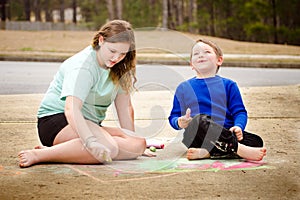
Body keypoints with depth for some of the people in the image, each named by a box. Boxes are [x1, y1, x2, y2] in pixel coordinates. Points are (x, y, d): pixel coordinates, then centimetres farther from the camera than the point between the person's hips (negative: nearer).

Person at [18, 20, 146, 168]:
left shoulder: (119, 68, 6)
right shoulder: (83, 66, -18)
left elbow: (125, 107, 7)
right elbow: (71, 109, -31)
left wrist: (131, 137, -5)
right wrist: (91, 141, -43)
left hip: (89, 124, 8)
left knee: (140, 145, -19)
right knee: (108, 147, -36)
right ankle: (39, 155, -32)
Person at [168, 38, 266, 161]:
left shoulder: (228, 85, 19)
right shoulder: (183, 88, 19)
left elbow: (239, 111, 13)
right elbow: (174, 116, 19)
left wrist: (238, 127, -10)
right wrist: (179, 122, -6)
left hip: (225, 135, 2)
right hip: (194, 136, -2)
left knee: (256, 141, -25)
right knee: (200, 120, -37)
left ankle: (207, 153, -38)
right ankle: (240, 150, -36)